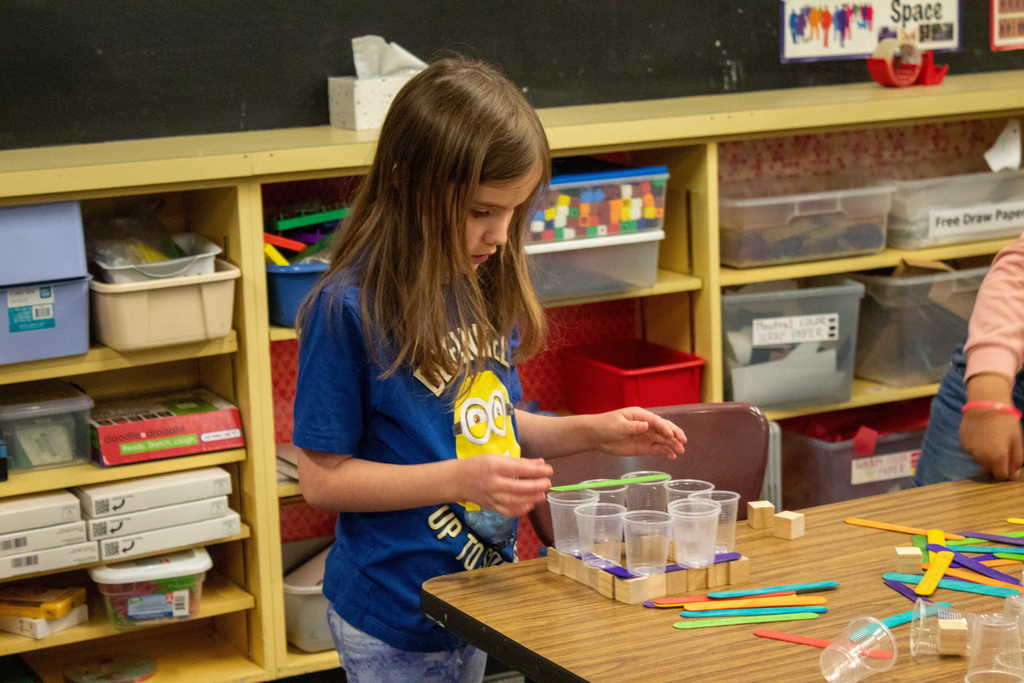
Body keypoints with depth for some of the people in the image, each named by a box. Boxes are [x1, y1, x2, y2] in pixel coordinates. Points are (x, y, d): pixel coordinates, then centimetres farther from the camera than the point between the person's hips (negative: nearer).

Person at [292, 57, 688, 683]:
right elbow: (322, 477, -16)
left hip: (481, 599, 7)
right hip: (394, 623, -7)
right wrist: (463, 478, -25)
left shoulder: (486, 289, 2)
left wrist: (592, 432, 1)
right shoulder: (349, 307, -19)